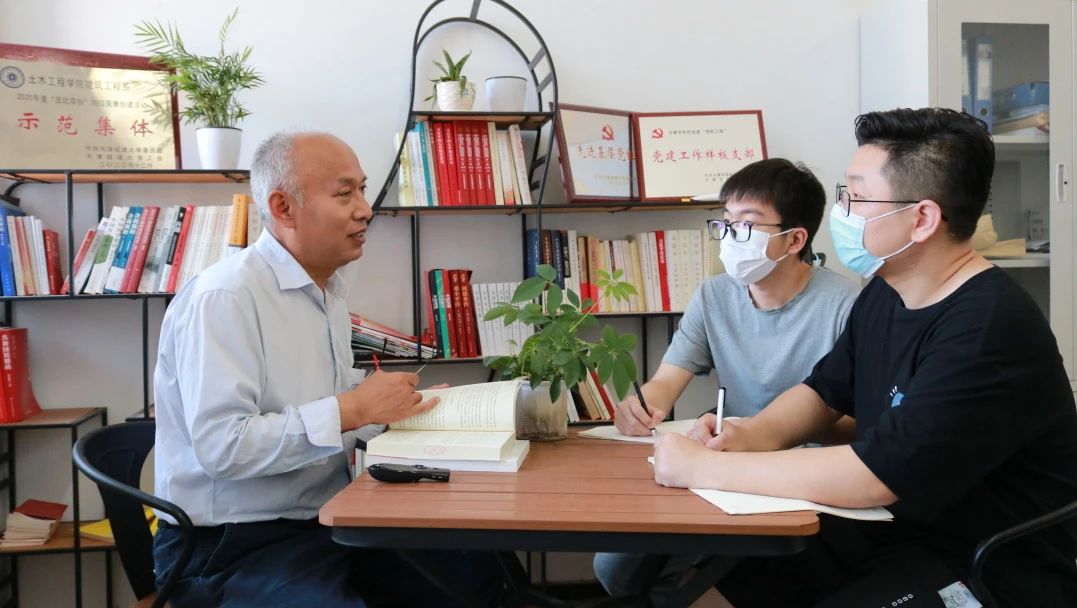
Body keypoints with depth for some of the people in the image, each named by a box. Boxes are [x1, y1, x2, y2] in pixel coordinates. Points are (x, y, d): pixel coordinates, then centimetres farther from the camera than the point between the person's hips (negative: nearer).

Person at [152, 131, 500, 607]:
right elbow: (221, 446, -26)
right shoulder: (222, 298, -19)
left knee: (476, 568, 0)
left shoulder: (331, 287, 10)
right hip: (233, 546, -8)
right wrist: (353, 410, -24)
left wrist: (390, 407, -2)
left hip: (329, 522, 8)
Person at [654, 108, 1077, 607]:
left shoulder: (990, 329, -26)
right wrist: (757, 434, -7)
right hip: (896, 529, 8)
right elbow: (824, 392, 15)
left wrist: (701, 465, -24)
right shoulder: (885, 292, 3)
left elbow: (871, 476, -31)